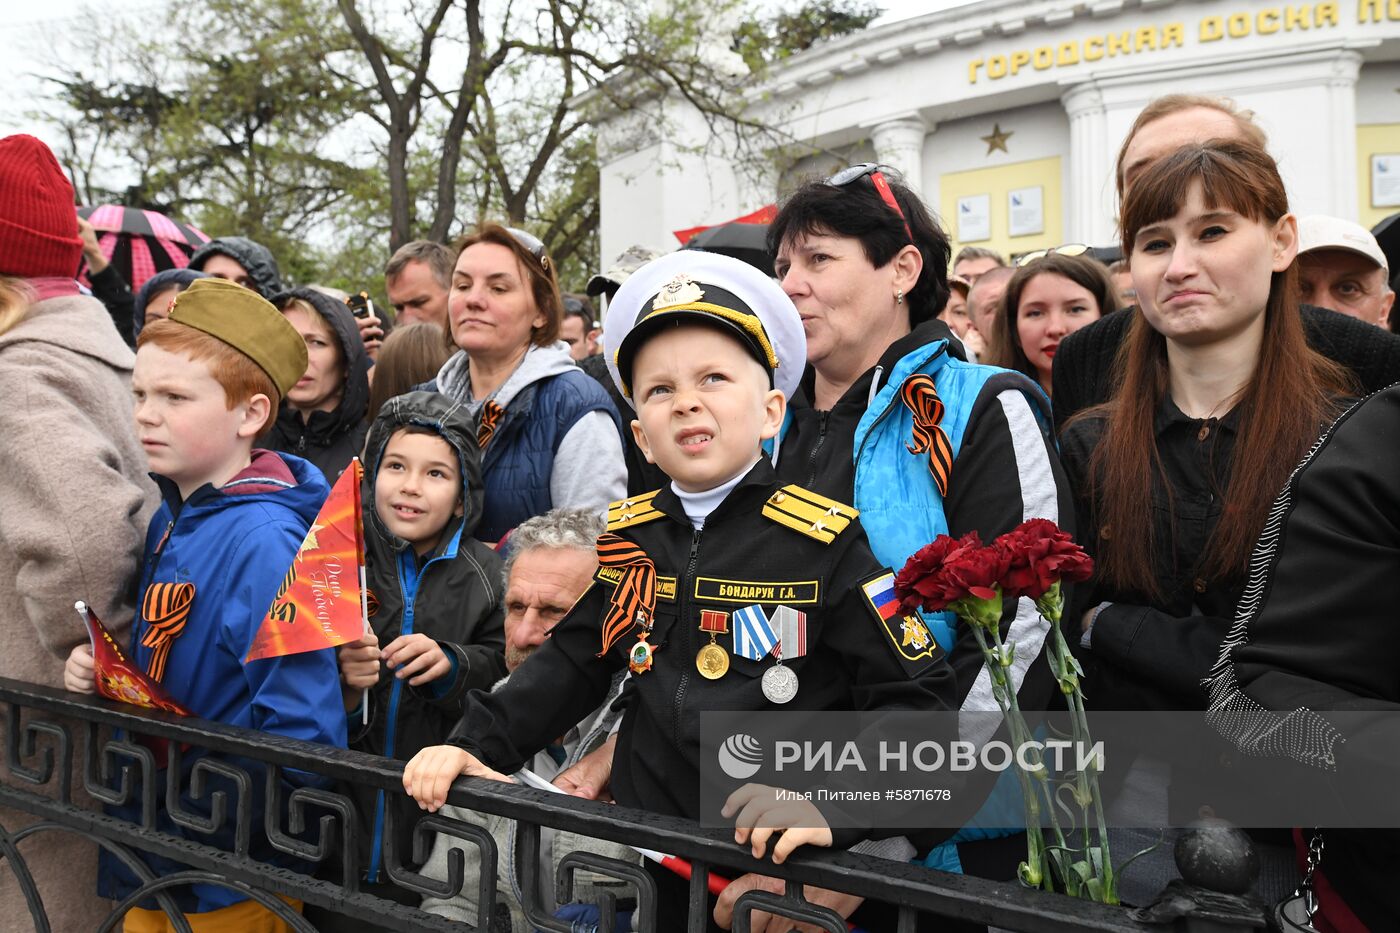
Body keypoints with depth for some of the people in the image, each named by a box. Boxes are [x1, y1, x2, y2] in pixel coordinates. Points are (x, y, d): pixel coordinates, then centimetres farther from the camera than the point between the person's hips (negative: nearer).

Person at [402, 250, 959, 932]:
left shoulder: (821, 539, -12)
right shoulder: (632, 535, 5)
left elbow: (913, 694, -14)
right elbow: (572, 664, 14)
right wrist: (474, 746, 2)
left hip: (782, 869, -4)